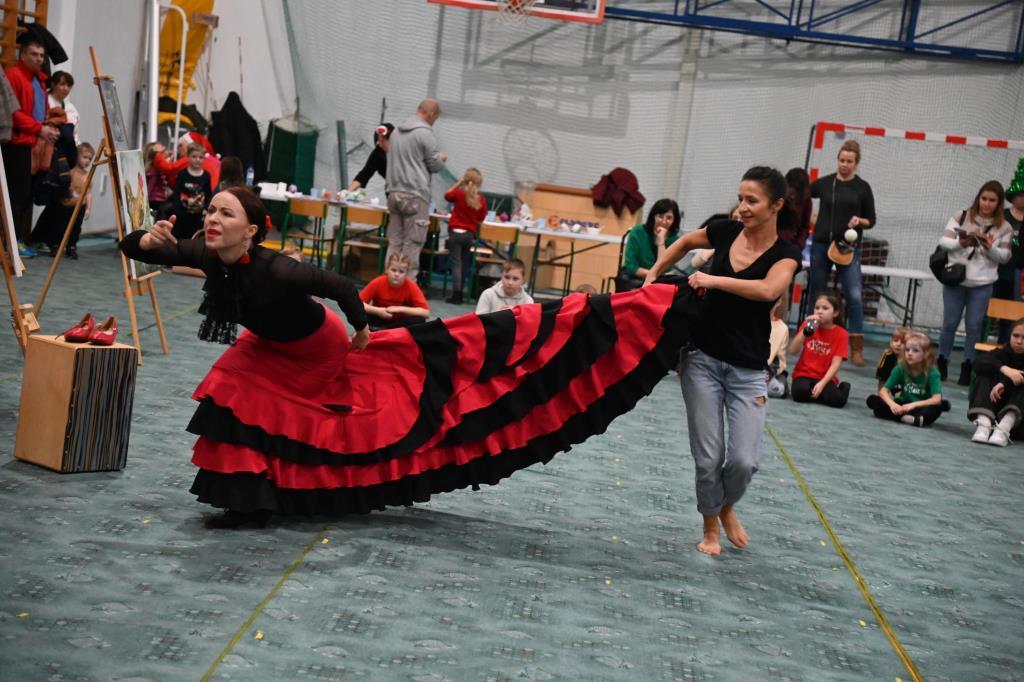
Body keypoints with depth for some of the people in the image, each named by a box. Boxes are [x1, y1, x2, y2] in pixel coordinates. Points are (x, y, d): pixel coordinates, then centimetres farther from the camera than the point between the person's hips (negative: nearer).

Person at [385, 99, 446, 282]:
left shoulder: (397, 131, 15)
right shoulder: (425, 133, -9)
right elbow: (434, 165, -6)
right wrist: (441, 159, 17)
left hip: (394, 192, 7)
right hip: (415, 195, -7)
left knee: (394, 242, 8)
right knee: (412, 244, -4)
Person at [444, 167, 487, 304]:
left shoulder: (459, 193, -8)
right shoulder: (482, 199, -2)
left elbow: (447, 195, 14)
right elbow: (481, 219, 8)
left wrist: (459, 183, 13)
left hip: (456, 232, -3)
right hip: (470, 234, 3)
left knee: (456, 263, -5)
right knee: (464, 264, 12)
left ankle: (456, 294, -15)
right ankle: (459, 294, 18)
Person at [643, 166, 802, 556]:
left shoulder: (785, 255, -8)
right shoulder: (725, 232, 1)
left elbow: (768, 290, -30)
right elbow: (685, 242, 22)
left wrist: (714, 280, -25)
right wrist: (654, 275, 15)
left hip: (748, 371, -2)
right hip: (702, 360, 2)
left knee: (744, 461, -8)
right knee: (708, 457, 0)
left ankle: (727, 508, 26)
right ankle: (710, 527, 25)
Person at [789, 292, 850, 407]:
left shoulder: (841, 334, -4)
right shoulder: (809, 325, 3)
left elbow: (835, 364, -10)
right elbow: (793, 350, -7)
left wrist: (822, 383, -23)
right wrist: (805, 329, -18)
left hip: (825, 377, 0)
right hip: (804, 374, 0)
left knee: (837, 399, -29)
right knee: (800, 392, -33)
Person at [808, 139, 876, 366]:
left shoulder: (862, 188, 2)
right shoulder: (824, 183, 5)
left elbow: (871, 220, 6)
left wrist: (860, 221, -14)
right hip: (821, 245, 2)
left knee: (855, 296, -12)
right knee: (815, 294, 7)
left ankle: (856, 349, -9)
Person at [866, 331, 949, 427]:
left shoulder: (932, 373, -13)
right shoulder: (900, 368, -6)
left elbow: (937, 399, -24)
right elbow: (883, 390, -9)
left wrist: (913, 405, -34)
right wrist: (892, 404, -29)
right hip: (903, 406, 3)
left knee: (940, 406, -34)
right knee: (872, 399, -20)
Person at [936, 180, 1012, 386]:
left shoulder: (1004, 228, 1)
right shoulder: (961, 217, -1)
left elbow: (1004, 257, 3)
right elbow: (943, 241, -2)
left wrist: (990, 247, -17)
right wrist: (960, 242, -22)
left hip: (982, 285, 0)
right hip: (955, 280, 0)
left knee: (974, 326, 2)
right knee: (949, 323, 4)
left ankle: (967, 367, 12)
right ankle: (942, 362, 18)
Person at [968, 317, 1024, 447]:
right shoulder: (1003, 353, 0)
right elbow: (979, 363, -22)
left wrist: (1005, 383, -38)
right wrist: (1004, 369, -38)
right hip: (993, 406, 1)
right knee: (985, 375, -19)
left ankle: (1003, 429, -43)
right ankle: (984, 424, -39)